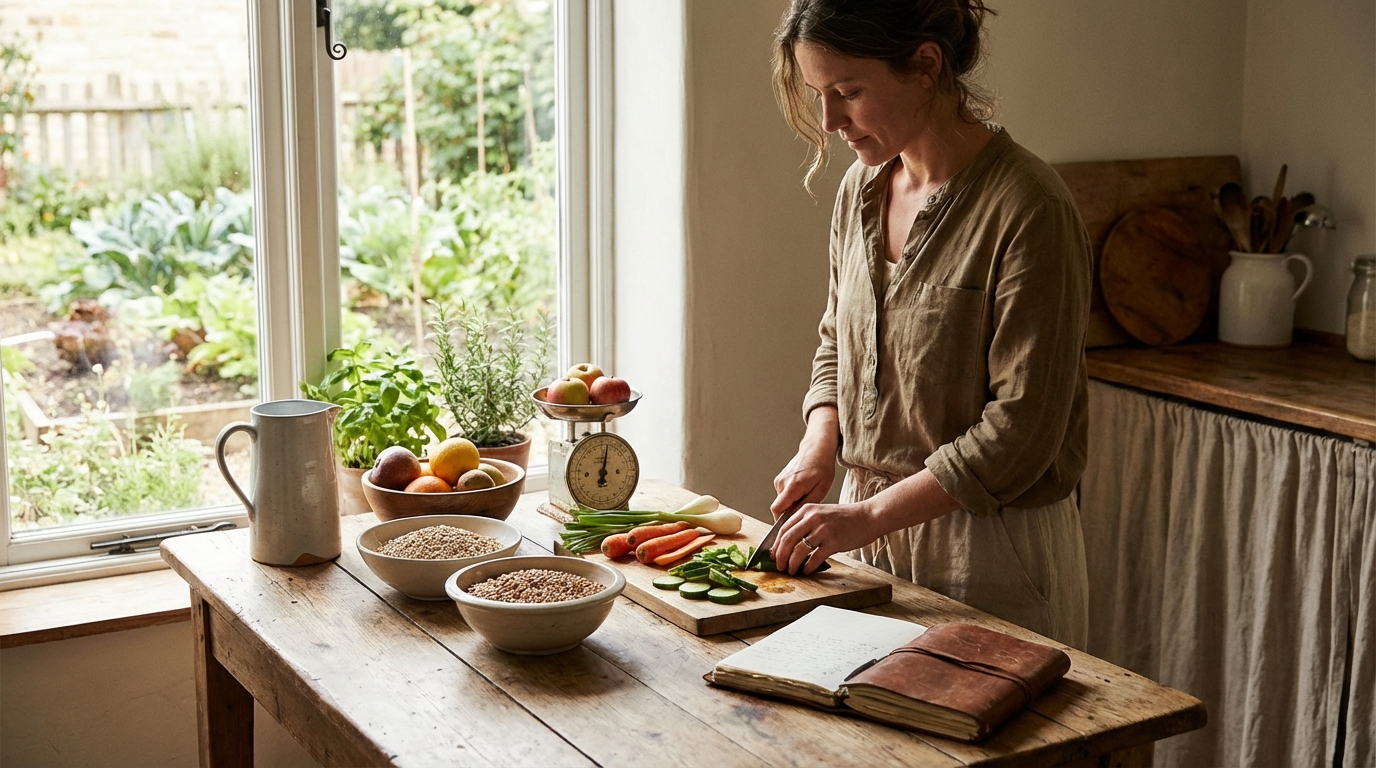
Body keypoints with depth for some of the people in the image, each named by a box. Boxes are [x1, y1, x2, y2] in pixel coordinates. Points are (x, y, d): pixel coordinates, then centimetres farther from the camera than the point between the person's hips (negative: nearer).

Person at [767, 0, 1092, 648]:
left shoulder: (1027, 208, -19)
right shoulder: (860, 188, 4)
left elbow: (1021, 428, -20)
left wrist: (871, 515, -20)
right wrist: (819, 447, -1)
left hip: (990, 554, -6)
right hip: (871, 528, 6)